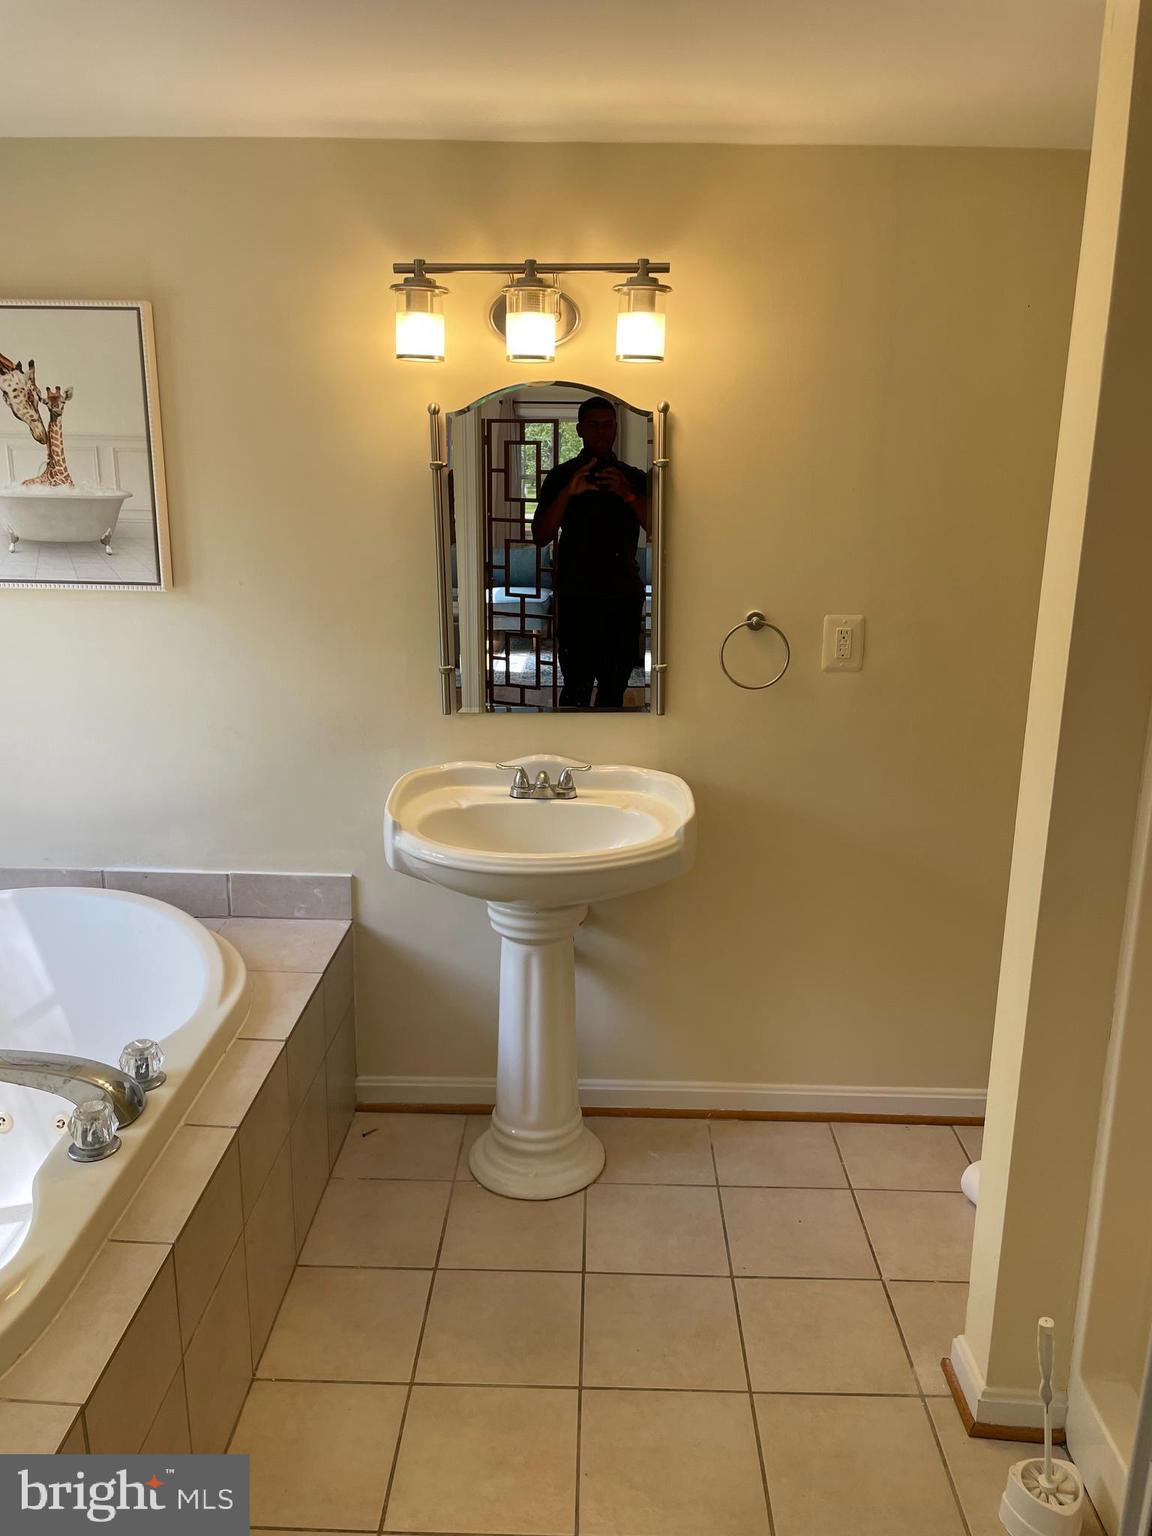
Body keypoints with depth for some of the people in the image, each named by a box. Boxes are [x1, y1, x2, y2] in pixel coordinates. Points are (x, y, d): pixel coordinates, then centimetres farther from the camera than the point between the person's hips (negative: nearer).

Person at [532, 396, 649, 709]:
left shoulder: (635, 478, 14)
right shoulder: (560, 476, 8)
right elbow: (540, 536, -2)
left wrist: (628, 494, -15)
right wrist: (567, 493, -16)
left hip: (624, 592, 3)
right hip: (577, 593, -3)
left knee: (615, 684, 5)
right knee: (578, 685, -10)